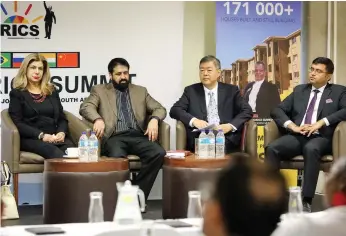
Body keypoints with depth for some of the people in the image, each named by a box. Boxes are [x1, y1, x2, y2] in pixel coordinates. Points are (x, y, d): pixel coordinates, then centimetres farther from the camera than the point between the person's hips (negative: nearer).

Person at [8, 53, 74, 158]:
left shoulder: (52, 91, 24)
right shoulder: (17, 93, 12)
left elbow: (62, 118, 20)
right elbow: (17, 123, 0)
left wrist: (62, 133, -4)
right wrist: (41, 135, -14)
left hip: (56, 137, 4)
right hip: (31, 139, -4)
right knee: (55, 153, -39)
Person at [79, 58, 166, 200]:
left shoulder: (141, 91, 23)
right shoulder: (100, 90, 15)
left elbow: (160, 109, 17)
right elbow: (85, 107, -1)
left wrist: (154, 119, -8)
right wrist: (98, 119, -23)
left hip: (138, 136, 3)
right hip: (114, 137, -3)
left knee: (159, 153, -28)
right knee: (117, 157, -38)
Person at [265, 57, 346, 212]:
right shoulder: (299, 90, 22)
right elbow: (277, 110, 15)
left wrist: (321, 122, -14)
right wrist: (292, 126, -4)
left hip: (321, 138, -3)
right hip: (296, 137, 4)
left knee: (311, 149, -39)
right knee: (272, 148, -27)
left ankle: (306, 201, -37)